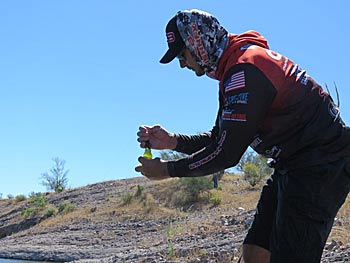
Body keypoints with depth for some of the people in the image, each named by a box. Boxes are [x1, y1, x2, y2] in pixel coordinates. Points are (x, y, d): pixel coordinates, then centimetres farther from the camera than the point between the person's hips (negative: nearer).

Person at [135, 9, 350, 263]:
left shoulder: (244, 71, -22)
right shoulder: (234, 65, 11)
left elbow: (225, 155, -21)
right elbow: (221, 138, 15)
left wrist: (167, 170, -9)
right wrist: (171, 141, 3)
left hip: (321, 164, -10)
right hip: (294, 163, 11)